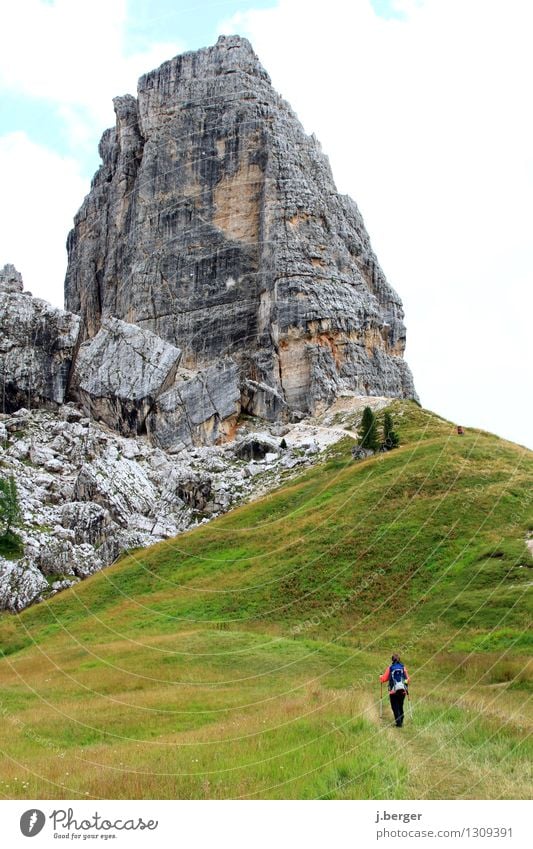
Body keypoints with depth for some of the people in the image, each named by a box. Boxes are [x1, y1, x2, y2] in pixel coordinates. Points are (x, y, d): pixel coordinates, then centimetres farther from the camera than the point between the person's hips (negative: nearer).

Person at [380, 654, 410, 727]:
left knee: (395, 707, 3)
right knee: (400, 707, 17)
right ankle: (401, 722, 20)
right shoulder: (403, 668, 2)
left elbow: (384, 679, 0)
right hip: (402, 690, 3)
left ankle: (398, 723, -7)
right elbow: (407, 679, 4)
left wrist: (381, 677, 22)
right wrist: (406, 683, 26)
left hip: (393, 691, -3)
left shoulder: (390, 668, -3)